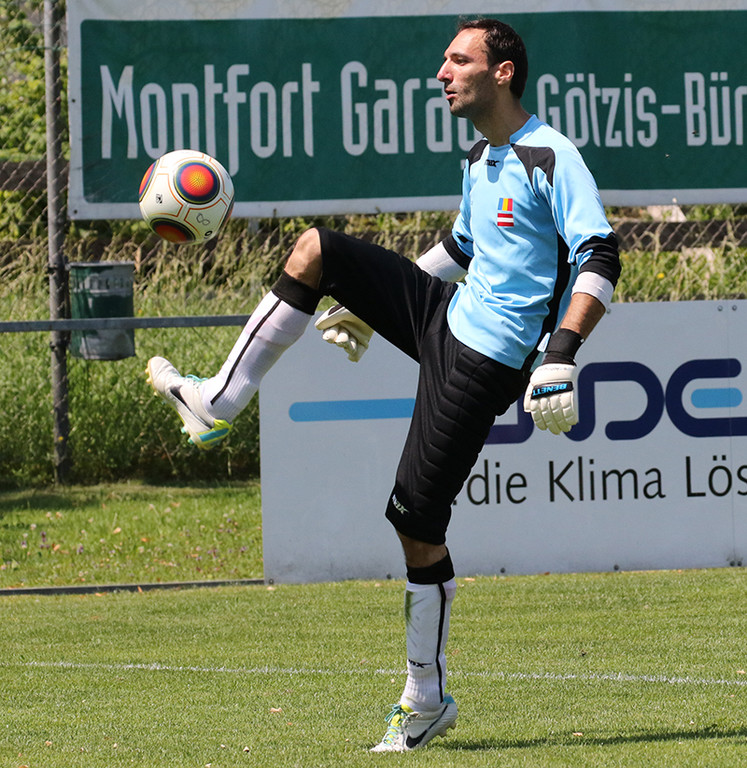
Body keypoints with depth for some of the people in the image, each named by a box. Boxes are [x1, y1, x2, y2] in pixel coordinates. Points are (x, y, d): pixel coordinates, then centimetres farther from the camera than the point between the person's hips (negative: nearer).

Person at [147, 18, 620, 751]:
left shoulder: (551, 159, -15)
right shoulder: (481, 162, 13)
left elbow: (600, 256, -22)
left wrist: (560, 356, -33)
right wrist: (370, 304, 34)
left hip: (484, 363, -8)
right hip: (450, 317, 9)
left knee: (417, 525, -6)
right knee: (316, 249, 1)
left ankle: (427, 699, 8)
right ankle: (220, 403, -1)